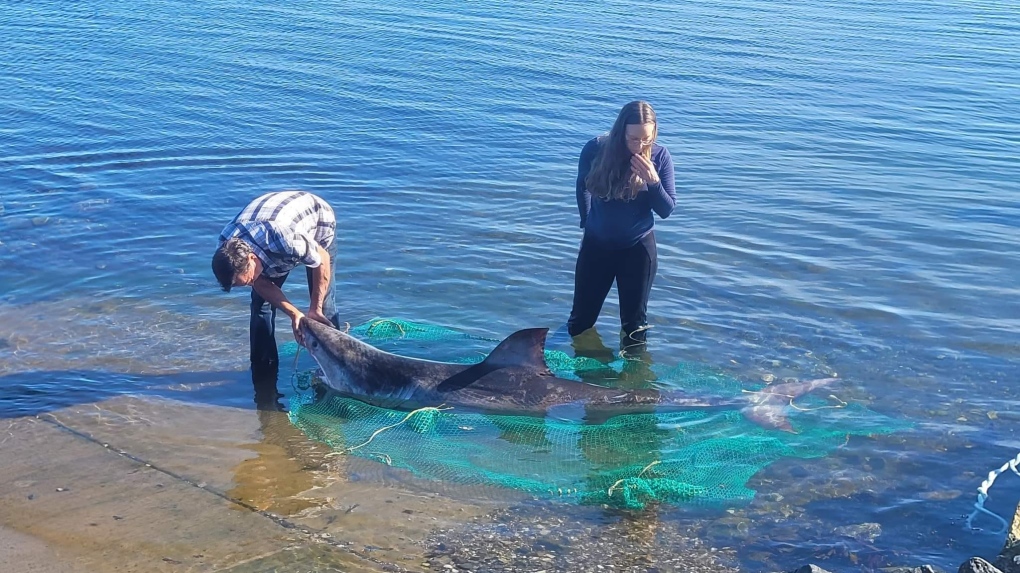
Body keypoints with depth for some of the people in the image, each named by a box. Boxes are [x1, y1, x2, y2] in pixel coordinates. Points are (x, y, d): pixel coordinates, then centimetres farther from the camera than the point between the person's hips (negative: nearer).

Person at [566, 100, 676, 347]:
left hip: (638, 247, -1)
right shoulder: (595, 150, -17)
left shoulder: (660, 157, -17)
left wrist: (653, 182, -30)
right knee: (581, 320, 15)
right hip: (596, 244, 1)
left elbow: (666, 210, -12)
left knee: (635, 323, 10)